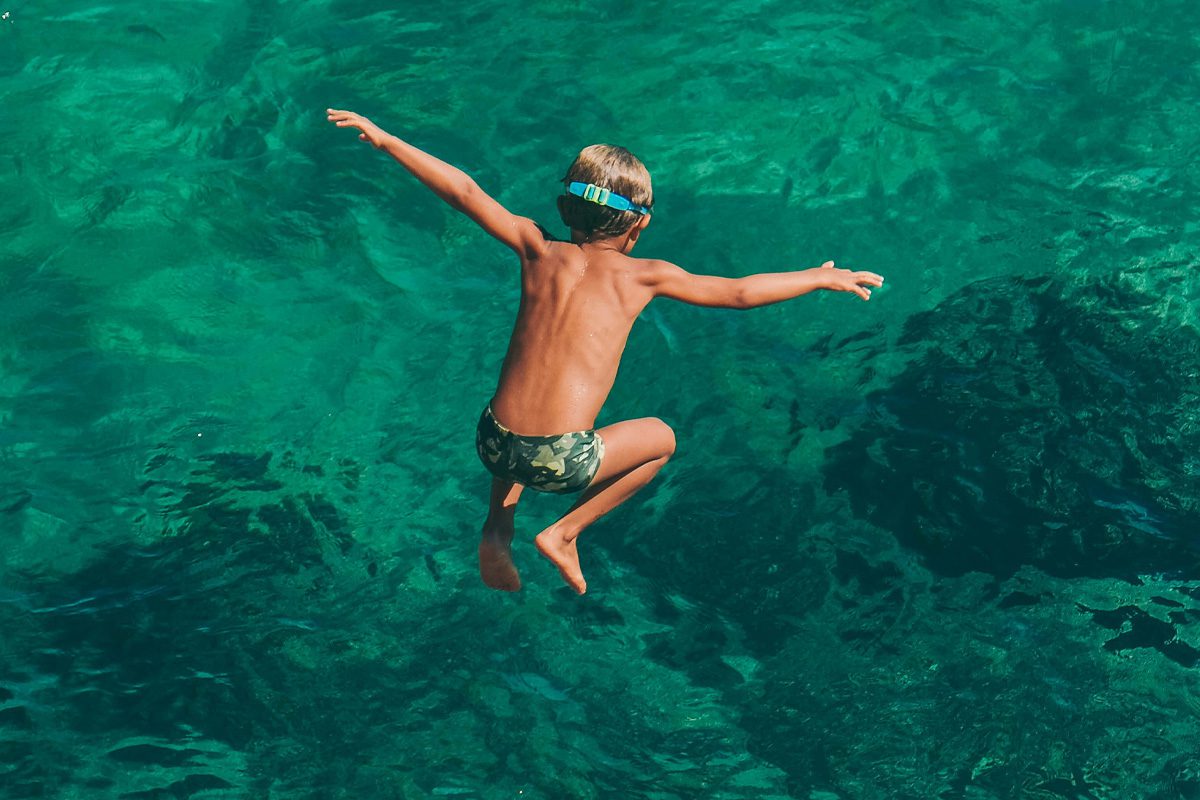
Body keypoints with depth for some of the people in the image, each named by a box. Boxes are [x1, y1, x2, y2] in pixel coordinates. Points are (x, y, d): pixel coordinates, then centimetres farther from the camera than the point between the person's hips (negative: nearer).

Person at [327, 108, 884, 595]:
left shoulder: (540, 251, 8)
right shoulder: (642, 275, 2)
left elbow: (464, 192, 6)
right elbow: (740, 293, 7)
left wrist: (384, 139, 13)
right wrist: (820, 277, 21)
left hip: (494, 446, 4)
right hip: (561, 461, -4)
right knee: (660, 438, 25)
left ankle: (498, 527, 24)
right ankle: (565, 533, 15)